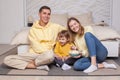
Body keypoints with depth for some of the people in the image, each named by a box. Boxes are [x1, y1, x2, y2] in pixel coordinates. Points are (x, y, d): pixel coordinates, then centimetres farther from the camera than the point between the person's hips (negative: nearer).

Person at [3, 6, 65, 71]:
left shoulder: (55, 27, 9)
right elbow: (35, 45, -4)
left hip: (48, 54, -1)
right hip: (34, 54, 2)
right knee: (7, 59, -18)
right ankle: (39, 66, -21)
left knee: (49, 55, -42)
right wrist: (46, 52, -18)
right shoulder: (33, 29, 7)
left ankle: (30, 63, -13)